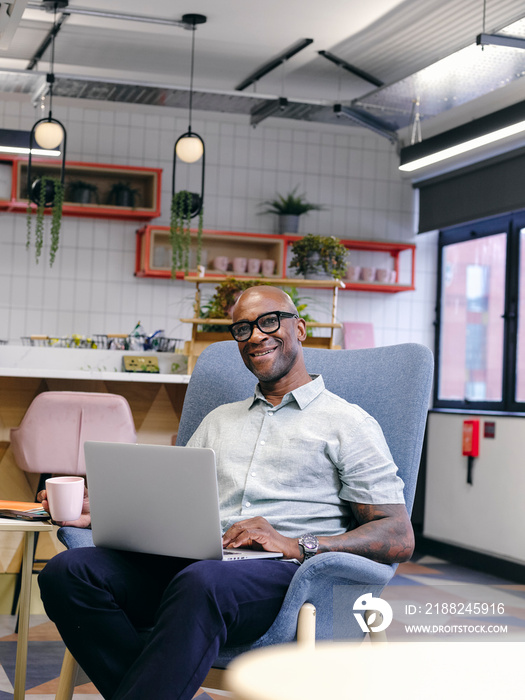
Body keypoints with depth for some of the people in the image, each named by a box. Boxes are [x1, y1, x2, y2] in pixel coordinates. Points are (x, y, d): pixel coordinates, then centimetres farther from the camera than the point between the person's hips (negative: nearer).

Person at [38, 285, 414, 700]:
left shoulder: (348, 424, 11)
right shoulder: (220, 420, 30)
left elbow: (400, 539, 1)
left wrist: (297, 546, -13)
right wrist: (99, 510, 6)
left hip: (282, 574, -5)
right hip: (196, 561, 6)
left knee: (200, 584, -41)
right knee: (68, 572, -23)